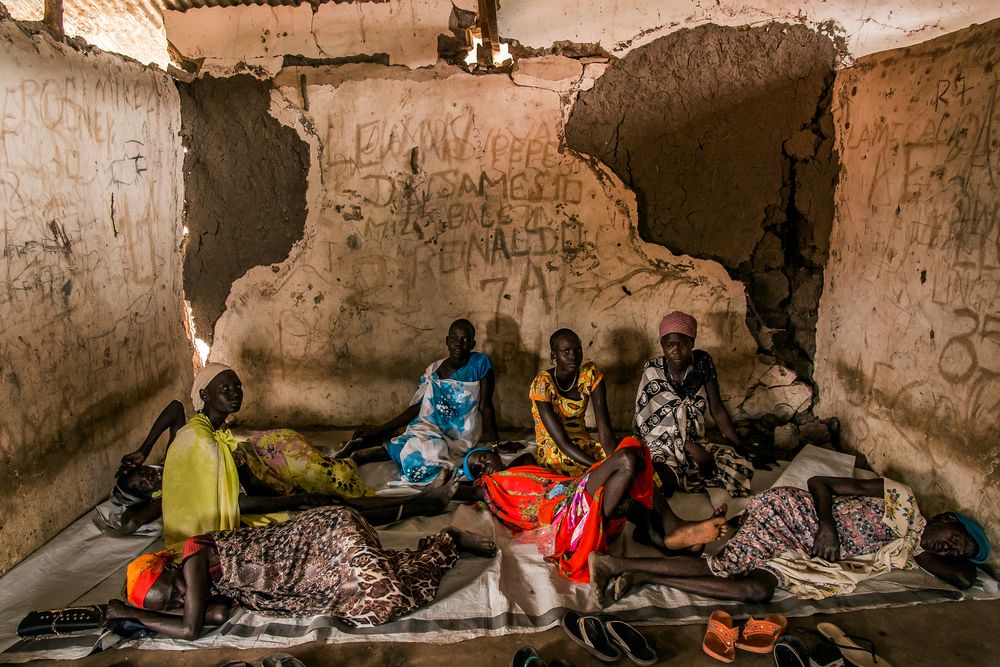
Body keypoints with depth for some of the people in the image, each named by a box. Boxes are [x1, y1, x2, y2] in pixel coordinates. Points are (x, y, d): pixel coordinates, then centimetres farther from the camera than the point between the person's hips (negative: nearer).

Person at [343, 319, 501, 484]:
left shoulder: (480, 364, -4)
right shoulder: (433, 370, 6)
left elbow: (485, 406, 0)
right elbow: (416, 408, 7)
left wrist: (496, 444, -4)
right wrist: (376, 431, 1)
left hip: (459, 439, -2)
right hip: (428, 429, 2)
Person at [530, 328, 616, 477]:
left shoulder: (591, 374, -5)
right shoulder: (542, 384, -17)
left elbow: (605, 432, -12)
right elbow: (562, 442, -21)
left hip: (584, 446, 6)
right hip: (552, 452, -6)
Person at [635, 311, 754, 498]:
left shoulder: (702, 362, -2)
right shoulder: (653, 372, -9)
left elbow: (717, 409, 3)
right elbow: (646, 421, -12)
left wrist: (742, 447, -2)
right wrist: (690, 448, -18)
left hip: (697, 442, 5)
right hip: (661, 447, -4)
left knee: (742, 467, -19)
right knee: (664, 479, -38)